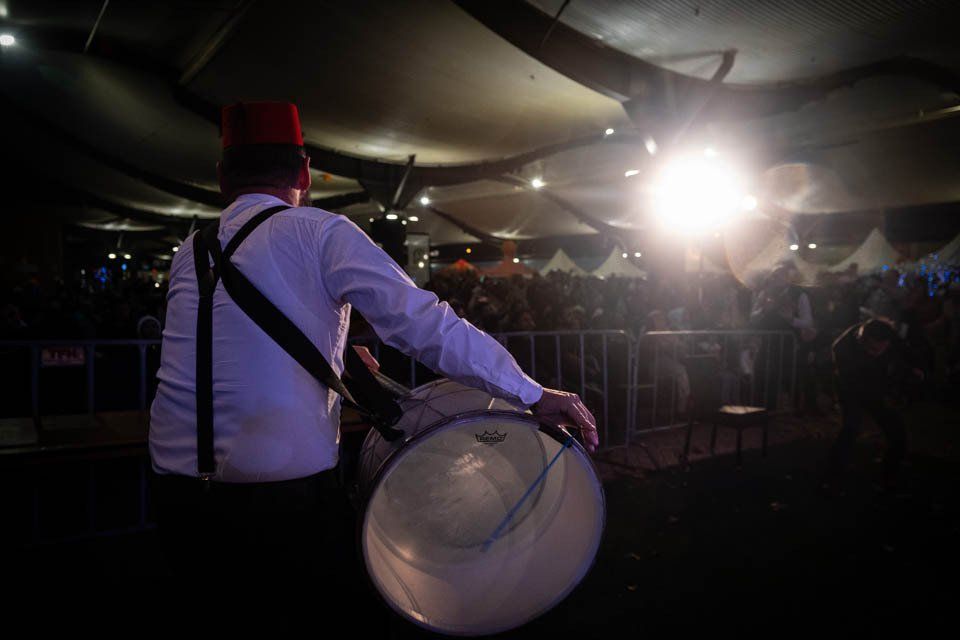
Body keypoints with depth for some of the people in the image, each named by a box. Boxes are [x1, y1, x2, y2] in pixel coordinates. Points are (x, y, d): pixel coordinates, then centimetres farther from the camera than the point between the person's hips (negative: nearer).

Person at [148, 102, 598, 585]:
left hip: (178, 498, 6)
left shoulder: (189, 253, 11)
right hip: (288, 492, -5)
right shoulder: (318, 232, -5)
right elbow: (424, 323, -13)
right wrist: (534, 395, -9)